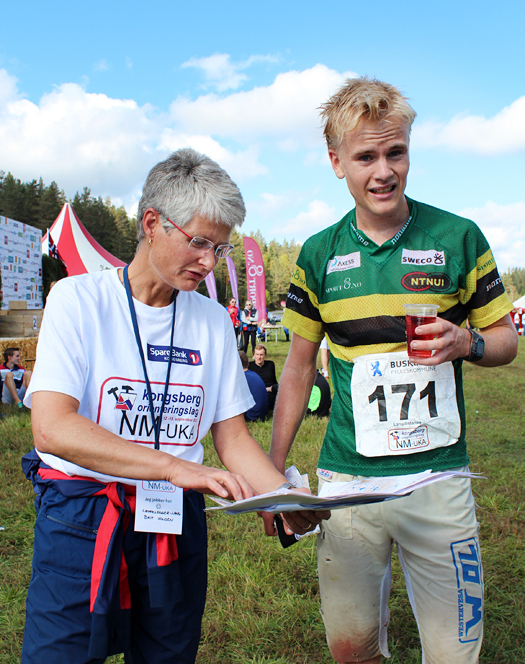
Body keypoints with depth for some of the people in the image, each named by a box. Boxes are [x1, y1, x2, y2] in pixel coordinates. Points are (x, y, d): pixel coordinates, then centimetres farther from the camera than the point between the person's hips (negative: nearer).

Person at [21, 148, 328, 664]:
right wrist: (175, 467, -29)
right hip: (80, 521, -3)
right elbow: (52, 428, -20)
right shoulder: (78, 299, -8)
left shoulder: (213, 321, 3)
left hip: (177, 524, 4)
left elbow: (233, 438, 5)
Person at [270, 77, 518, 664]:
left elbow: (505, 340, 8)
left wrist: (466, 342, -15)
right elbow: (299, 365, 9)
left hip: (437, 476, -1)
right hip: (347, 478, 1)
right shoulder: (319, 255, 2)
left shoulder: (458, 238, -2)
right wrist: (273, 468, 7)